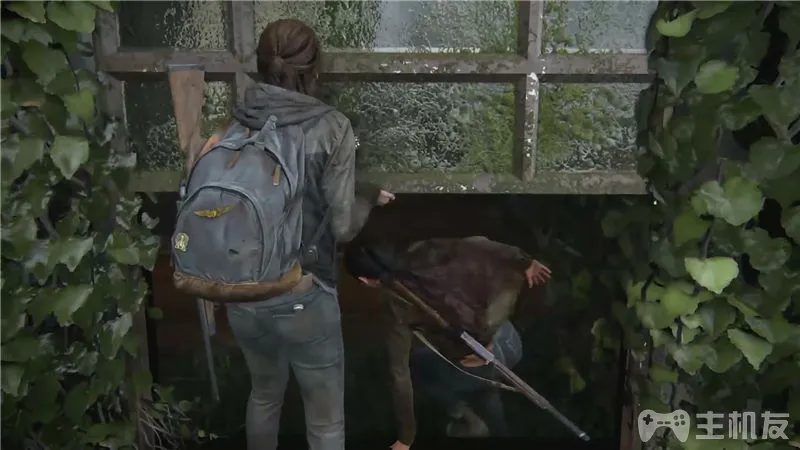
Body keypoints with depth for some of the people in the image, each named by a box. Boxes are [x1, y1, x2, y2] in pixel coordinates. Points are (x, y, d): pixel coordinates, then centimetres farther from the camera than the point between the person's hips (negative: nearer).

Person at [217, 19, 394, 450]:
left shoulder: (234, 125, -2)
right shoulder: (330, 127, -14)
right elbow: (343, 226, -15)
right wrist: (369, 197, 5)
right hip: (304, 297, -5)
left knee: (264, 393, 30)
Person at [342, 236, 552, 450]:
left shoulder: (397, 306, -9)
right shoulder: (424, 252, -1)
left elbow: (400, 374, -6)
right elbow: (476, 245, -8)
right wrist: (525, 262, 7)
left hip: (483, 362, -5)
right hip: (510, 340, 5)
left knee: (417, 365, 24)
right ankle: (499, 433, 38)